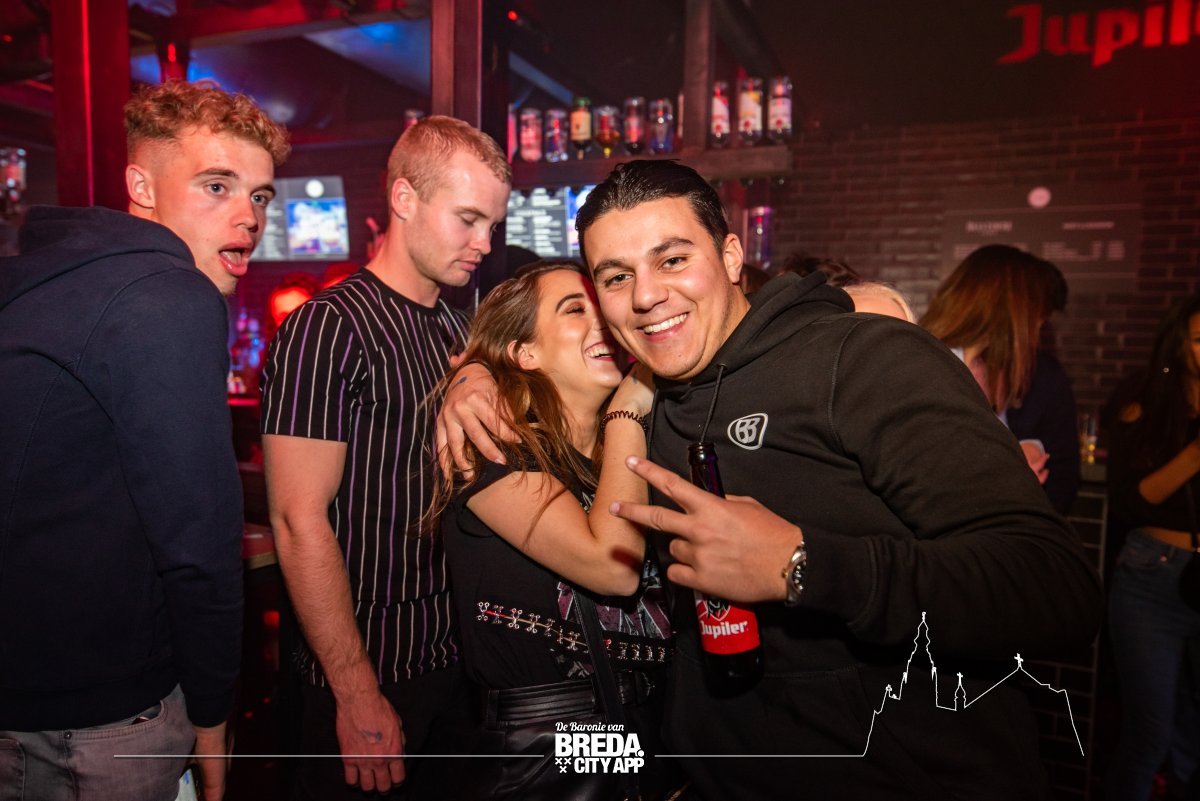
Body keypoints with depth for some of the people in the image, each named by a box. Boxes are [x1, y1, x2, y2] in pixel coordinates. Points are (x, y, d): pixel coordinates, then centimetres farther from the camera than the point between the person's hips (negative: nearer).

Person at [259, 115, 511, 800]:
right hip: (371, 671, -7)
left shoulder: (458, 330, 9)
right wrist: (358, 694, -18)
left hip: (459, 658, 7)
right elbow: (300, 520, -19)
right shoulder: (330, 327, -15)